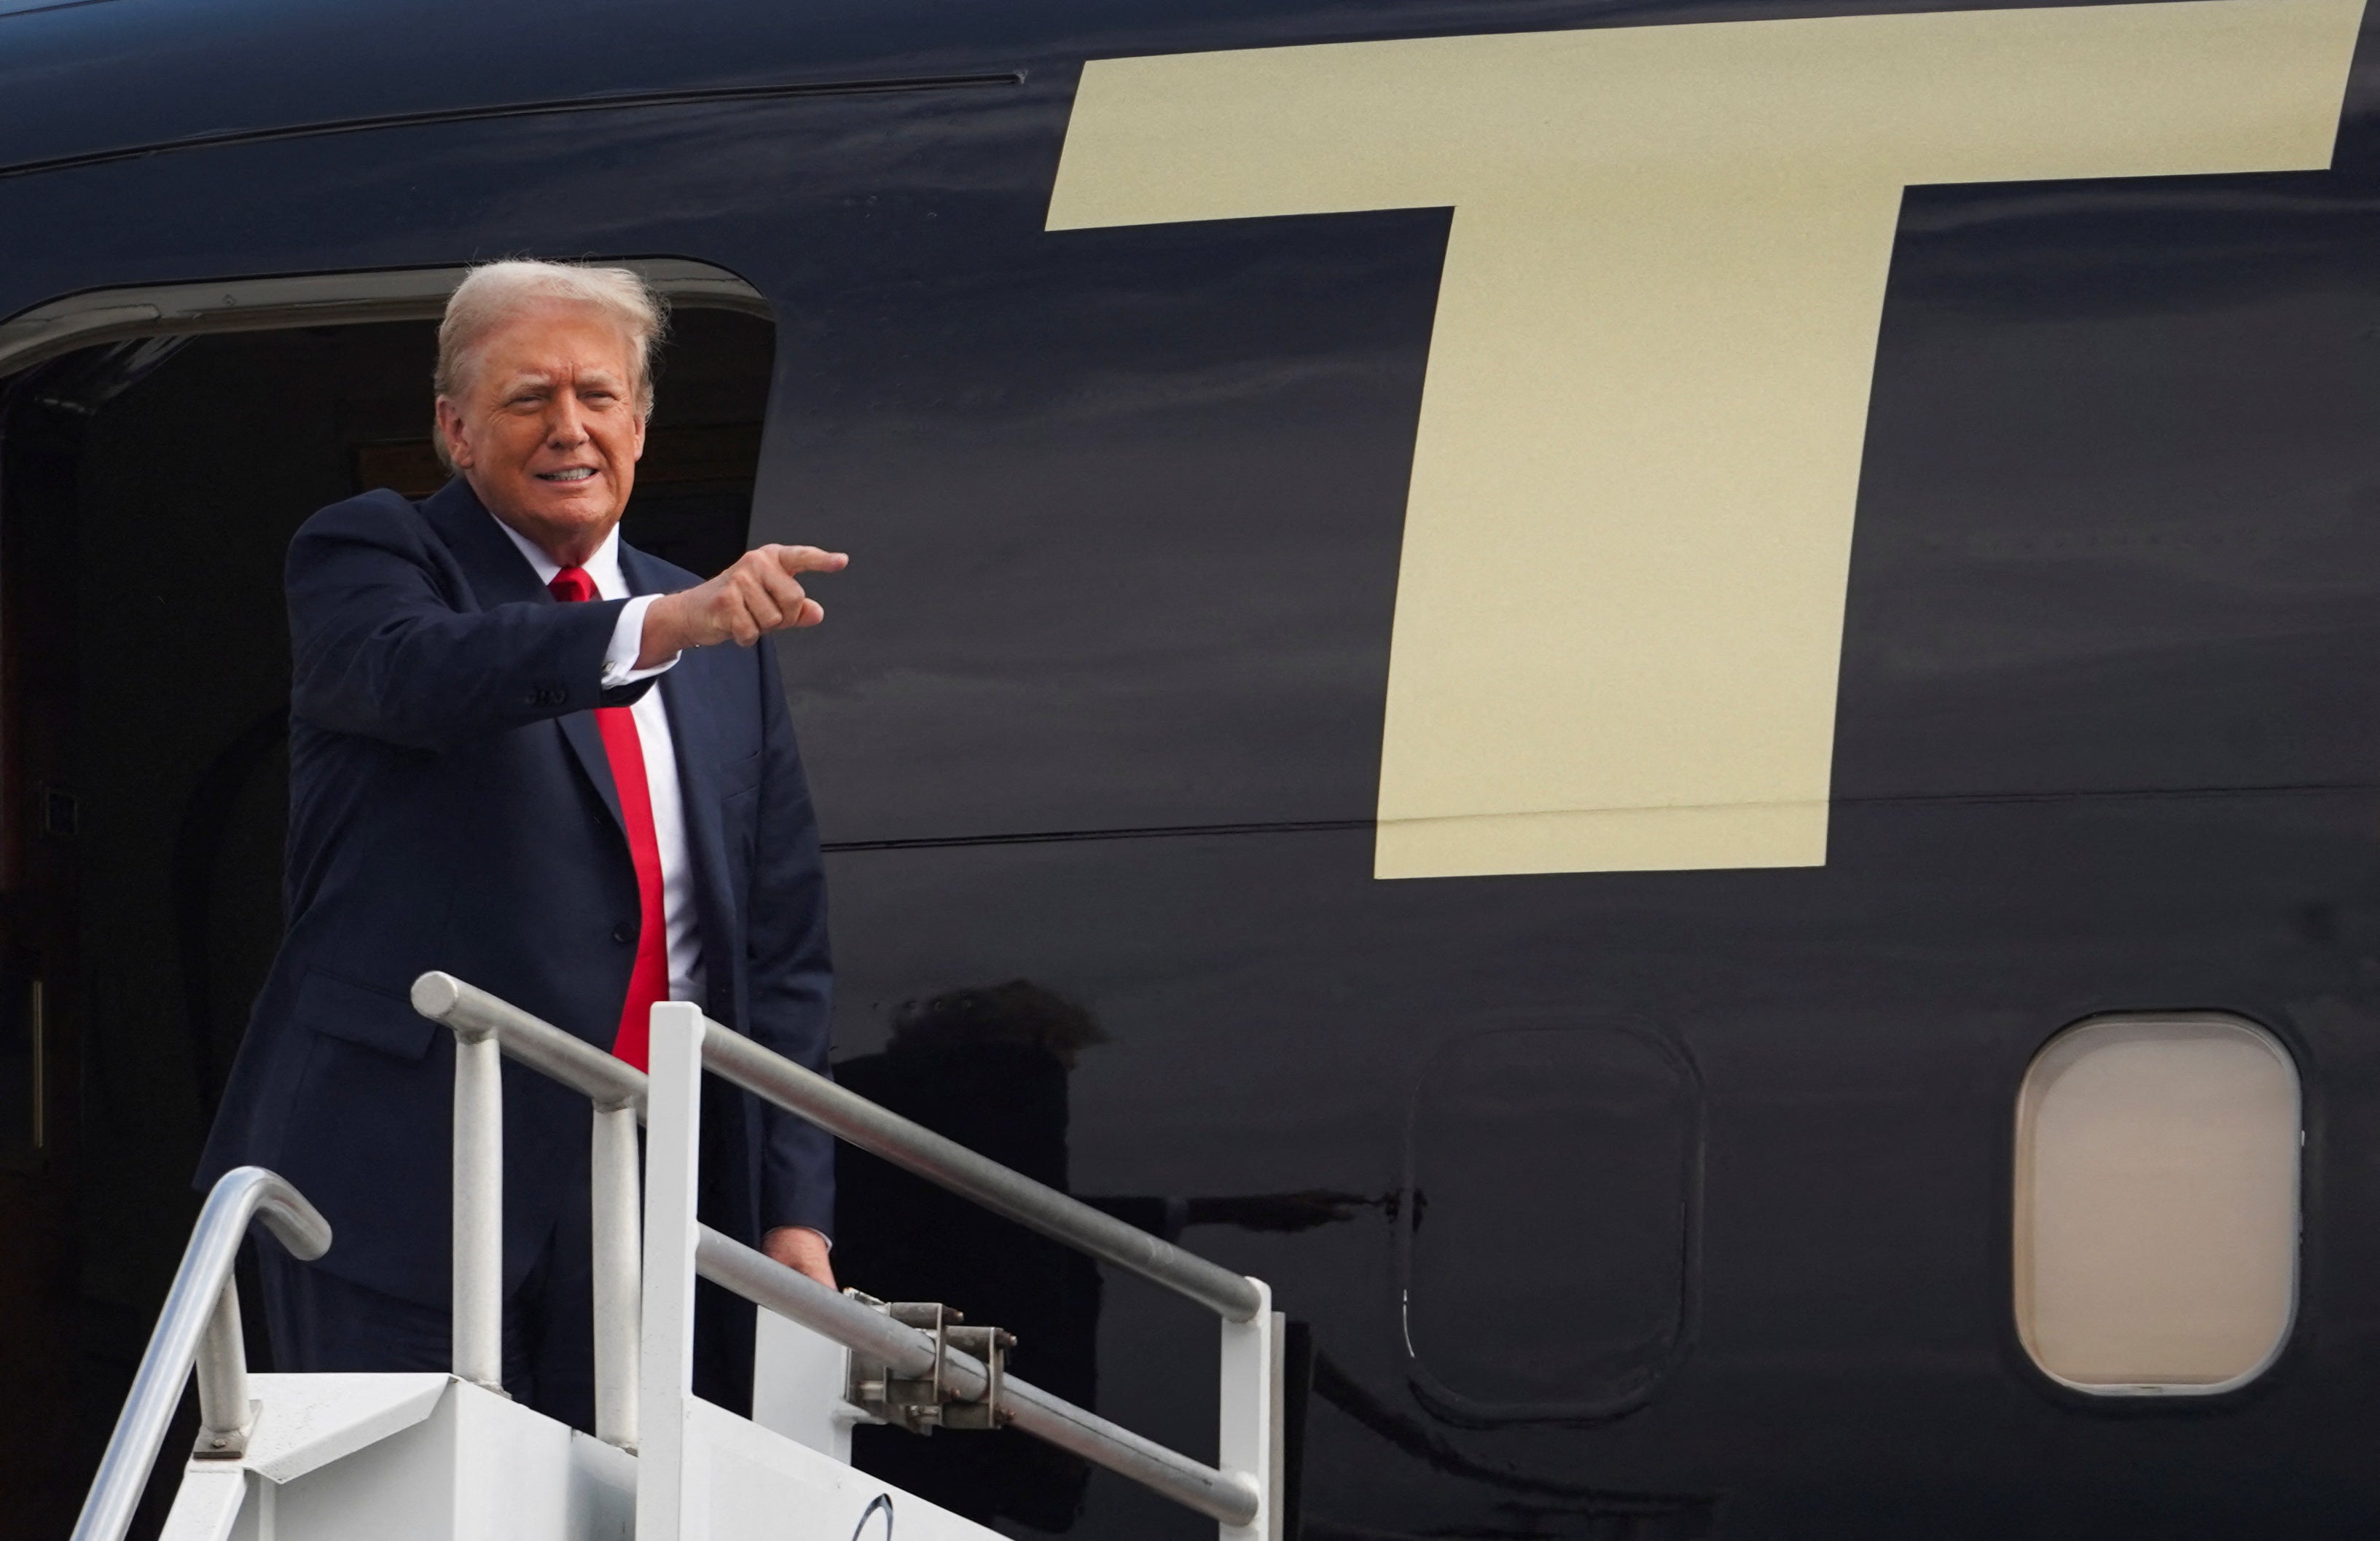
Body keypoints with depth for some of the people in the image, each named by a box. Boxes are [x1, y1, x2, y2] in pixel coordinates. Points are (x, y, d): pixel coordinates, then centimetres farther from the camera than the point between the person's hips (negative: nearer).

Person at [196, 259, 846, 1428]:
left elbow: (781, 939, 16)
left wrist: (792, 1210, 6)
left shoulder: (726, 644, 17)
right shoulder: (367, 556, 3)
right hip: (404, 1188, -4)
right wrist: (661, 628, -37)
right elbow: (419, 670, -21)